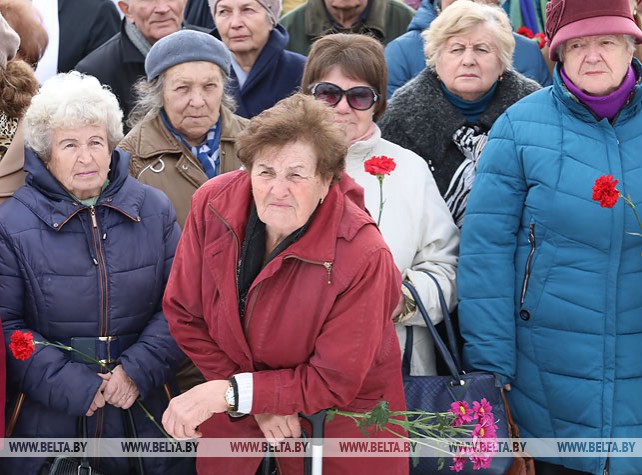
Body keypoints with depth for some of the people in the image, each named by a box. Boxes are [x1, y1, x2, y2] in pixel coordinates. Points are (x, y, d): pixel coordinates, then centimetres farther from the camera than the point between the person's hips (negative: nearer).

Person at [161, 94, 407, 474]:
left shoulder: (362, 256, -29)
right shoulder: (213, 204, -18)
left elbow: (333, 382, -22)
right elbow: (184, 315, -8)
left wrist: (230, 393, -29)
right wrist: (261, 404, -14)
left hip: (337, 417, -3)